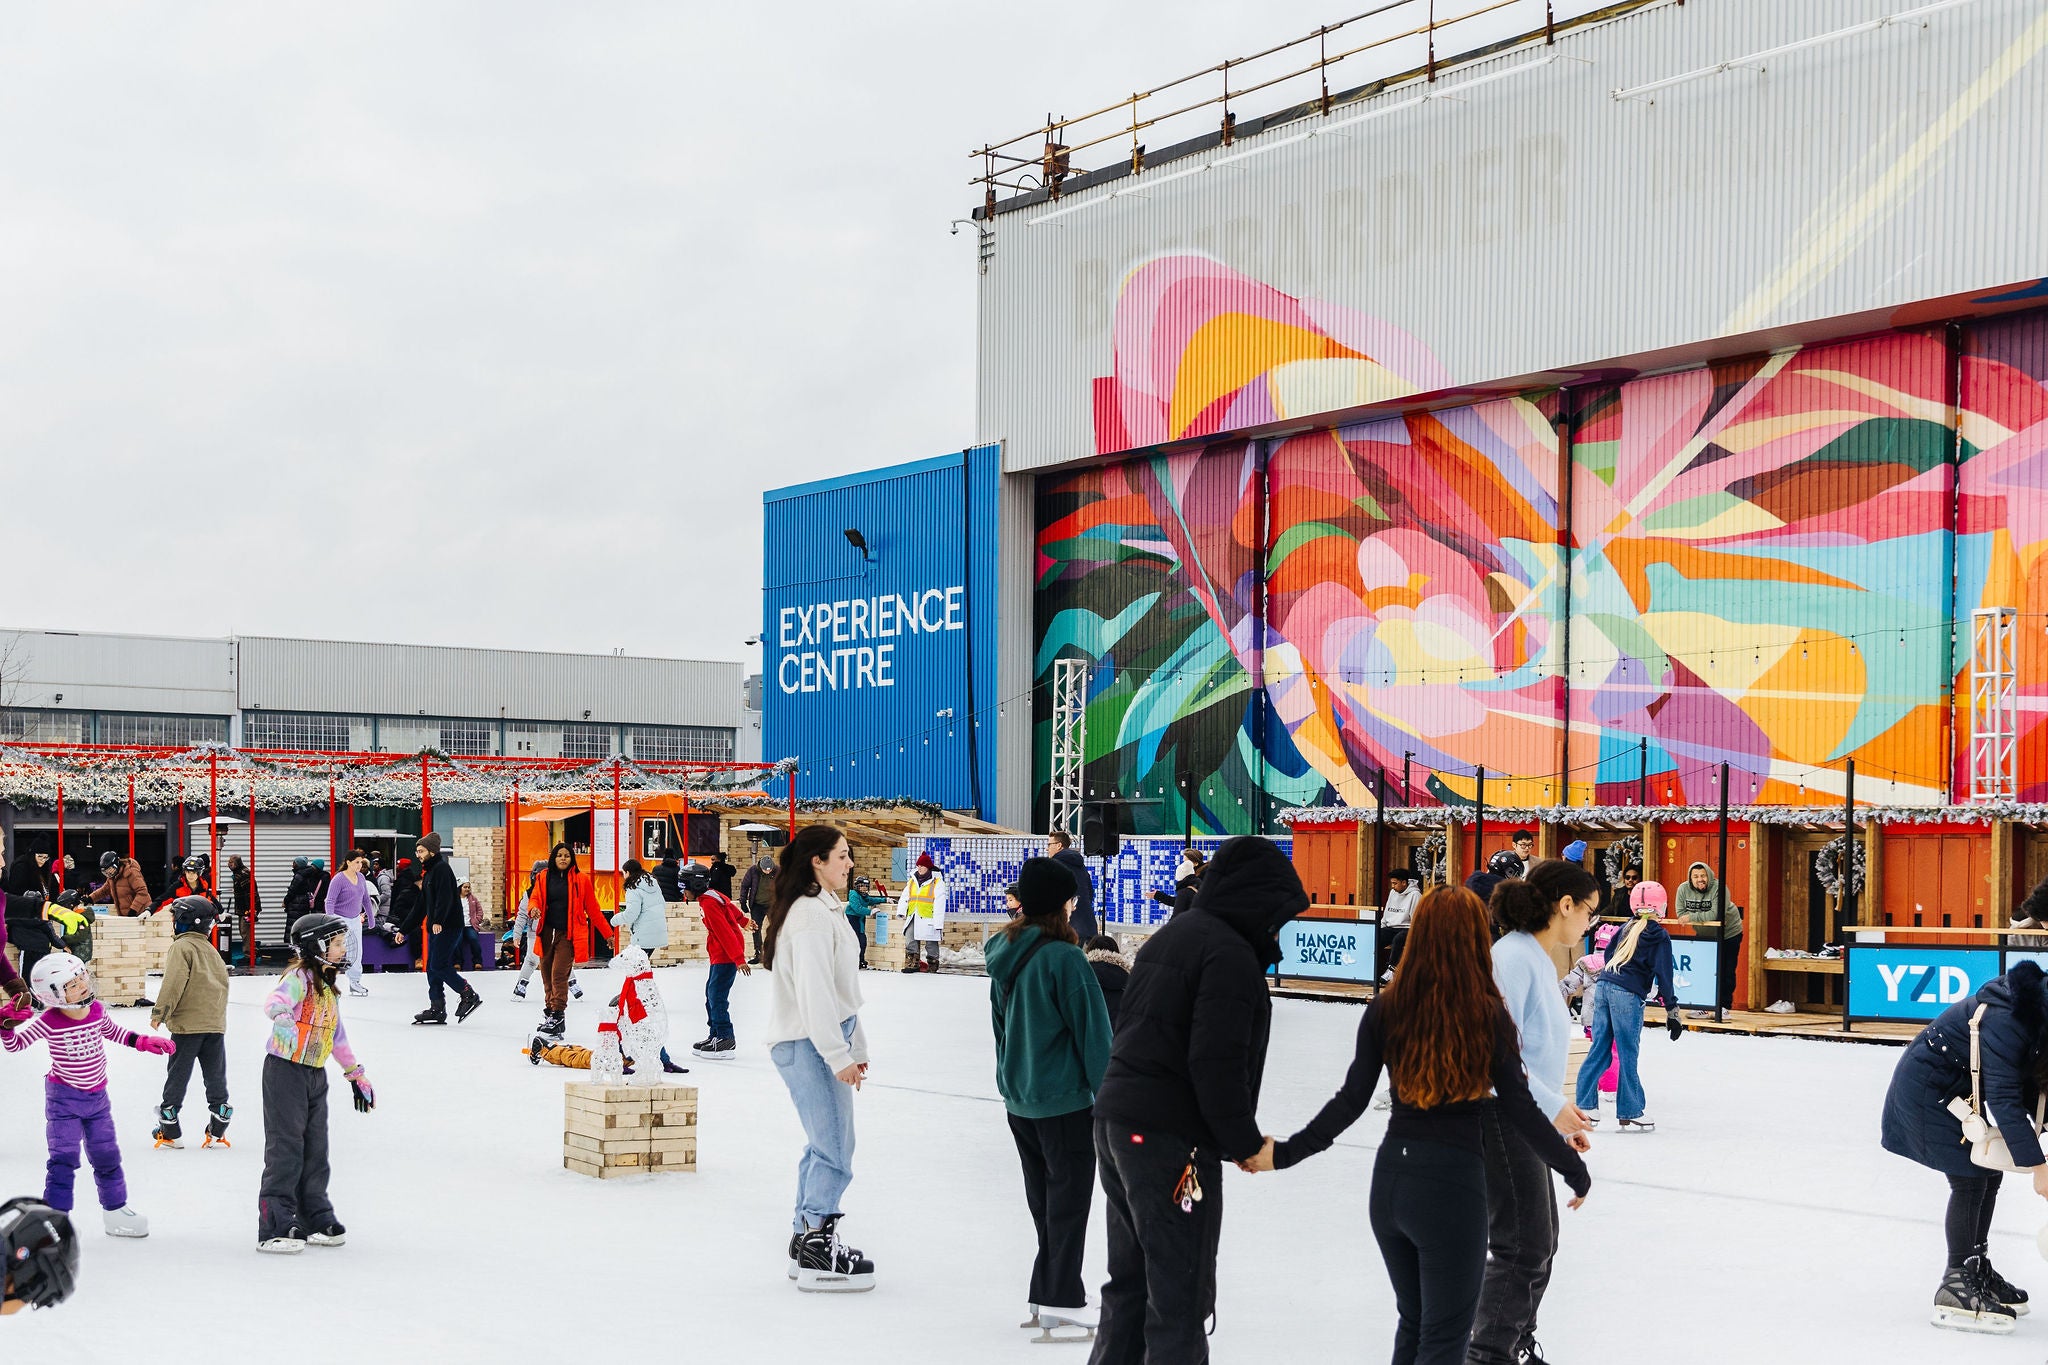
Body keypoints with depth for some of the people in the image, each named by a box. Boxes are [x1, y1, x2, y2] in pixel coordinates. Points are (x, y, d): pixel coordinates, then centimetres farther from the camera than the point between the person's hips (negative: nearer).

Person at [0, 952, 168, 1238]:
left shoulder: (97, 1011, -5)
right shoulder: (49, 1022, -18)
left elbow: (113, 1032, 17)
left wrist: (142, 1042, 11)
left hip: (96, 1097, 5)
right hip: (63, 1098, -5)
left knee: (107, 1157, 15)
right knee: (64, 1159, -9)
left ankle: (115, 1212, 30)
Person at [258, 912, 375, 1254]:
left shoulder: (328, 987, 16)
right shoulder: (299, 977, -12)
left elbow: (337, 1036, 25)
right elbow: (273, 1003, -33)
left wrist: (355, 1074, 27)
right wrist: (284, 1020, -54)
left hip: (316, 1074, 8)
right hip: (285, 1070, -8)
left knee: (315, 1150, 12)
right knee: (285, 1149, -8)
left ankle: (315, 1219, 22)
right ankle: (274, 1228, -5)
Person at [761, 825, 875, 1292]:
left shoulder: (827, 910, 16)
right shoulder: (810, 915, -17)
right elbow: (813, 990, -22)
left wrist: (855, 1046, 20)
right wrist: (838, 1055, -21)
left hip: (822, 1040, 11)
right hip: (807, 1043, -11)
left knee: (824, 1144, 15)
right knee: (834, 1147, -9)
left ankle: (807, 1241, 23)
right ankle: (817, 1253, -4)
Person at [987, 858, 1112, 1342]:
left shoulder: (1005, 953, 3)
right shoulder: (1064, 958, -21)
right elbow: (1093, 1032, -17)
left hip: (1018, 1097, 8)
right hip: (1064, 1098, -8)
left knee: (1043, 1196, 17)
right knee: (1069, 1194, 3)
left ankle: (1048, 1291, 23)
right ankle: (1061, 1300, 6)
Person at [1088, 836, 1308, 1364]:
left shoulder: (1173, 933, 15)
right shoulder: (1231, 954, -14)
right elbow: (1218, 1063, -20)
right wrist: (1246, 1142, -10)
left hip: (1116, 1118, 9)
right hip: (1171, 1140, -9)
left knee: (1131, 1281, 20)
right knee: (1180, 1299, -2)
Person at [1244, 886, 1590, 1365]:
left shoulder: (1385, 1009, -3)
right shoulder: (1488, 1014, -11)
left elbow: (1351, 1101, -5)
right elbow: (1518, 1107, -9)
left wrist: (1285, 1153, 3)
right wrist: (1574, 1169, 3)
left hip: (1391, 1176, 4)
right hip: (1452, 1182, -4)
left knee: (1414, 1323, 23)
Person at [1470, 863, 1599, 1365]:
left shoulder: (1541, 960, 12)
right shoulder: (1513, 957, -18)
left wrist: (1562, 1115, 16)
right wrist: (1554, 1107, -18)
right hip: (1503, 1117, -10)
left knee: (1541, 1243, 17)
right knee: (1523, 1248, -7)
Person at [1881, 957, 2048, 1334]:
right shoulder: (2004, 1021, -32)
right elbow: (2004, 1099, -35)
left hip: (1959, 1089, 10)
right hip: (1926, 1088, -10)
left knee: (1990, 1174, 13)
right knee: (1969, 1180, -10)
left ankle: (1977, 1270, 28)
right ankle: (1956, 1289, -5)